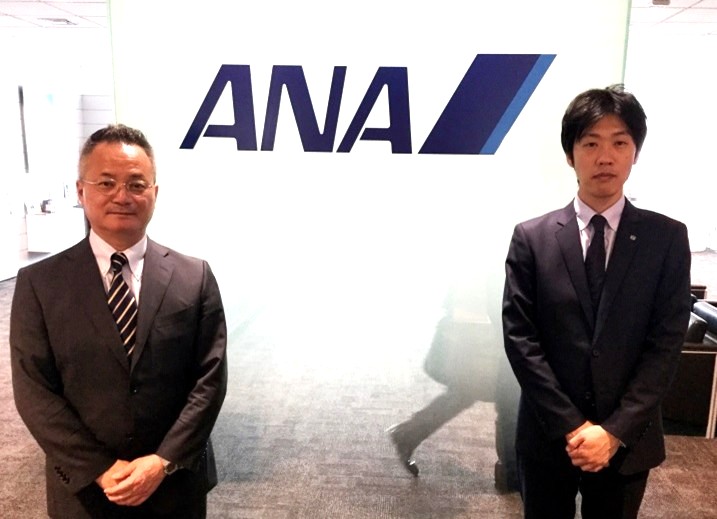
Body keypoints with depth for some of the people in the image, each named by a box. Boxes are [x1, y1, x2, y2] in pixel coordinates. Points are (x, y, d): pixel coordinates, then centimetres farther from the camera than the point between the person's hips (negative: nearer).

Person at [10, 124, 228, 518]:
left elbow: (210, 378, -8)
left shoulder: (195, 277, -7)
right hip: (83, 487, 0)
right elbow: (34, 391, -8)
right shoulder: (39, 283, -7)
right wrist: (99, 470, -14)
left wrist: (163, 461, -15)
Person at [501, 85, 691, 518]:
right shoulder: (531, 237, -7)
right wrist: (571, 426, -13)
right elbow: (520, 339, -9)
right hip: (548, 434, 0)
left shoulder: (668, 238, -4)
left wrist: (614, 430, -13)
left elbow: (666, 345, -7)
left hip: (628, 440, 1)